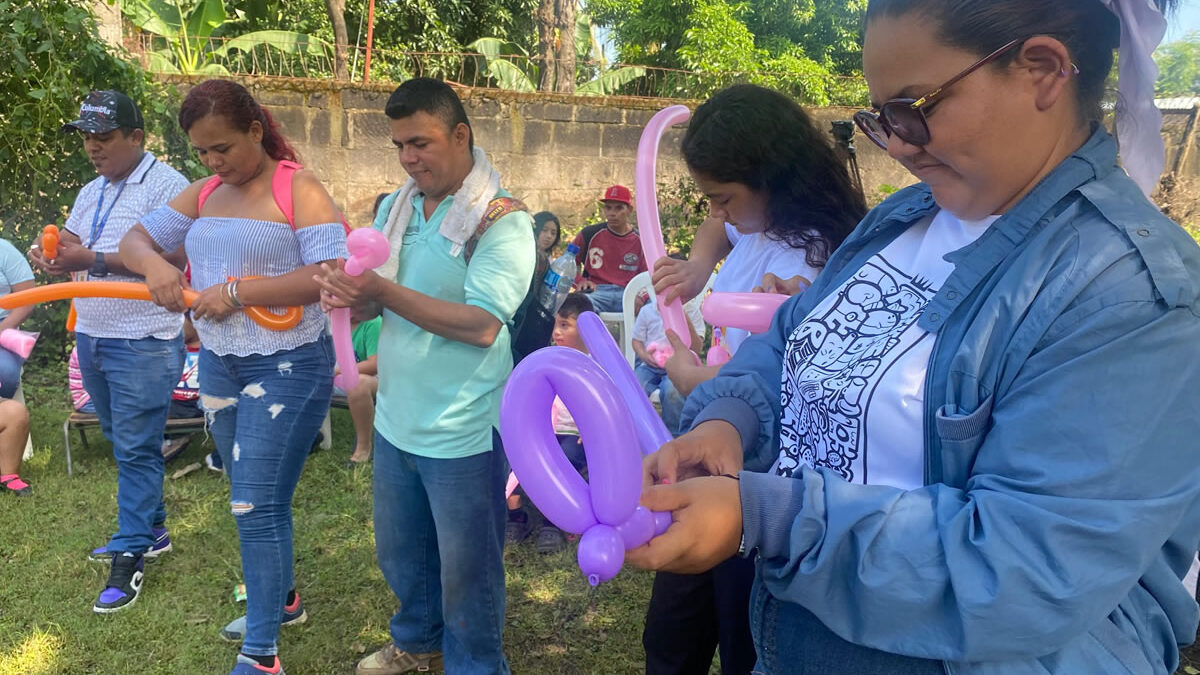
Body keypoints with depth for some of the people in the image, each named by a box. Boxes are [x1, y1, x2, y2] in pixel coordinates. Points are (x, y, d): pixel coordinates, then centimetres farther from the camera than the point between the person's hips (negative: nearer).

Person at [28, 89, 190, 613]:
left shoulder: (166, 186, -11)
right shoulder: (90, 193, 17)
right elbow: (71, 251, 18)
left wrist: (94, 260, -26)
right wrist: (50, 256, -5)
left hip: (142, 341, -9)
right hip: (91, 334, 9)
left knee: (136, 449, -4)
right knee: (121, 442, 16)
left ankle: (130, 556, 4)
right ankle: (151, 528, 30)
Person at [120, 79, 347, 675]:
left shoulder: (298, 189, -11)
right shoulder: (203, 194, 10)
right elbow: (135, 238, 13)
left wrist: (239, 292, -24)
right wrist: (154, 265, -10)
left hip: (286, 366, -7)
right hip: (219, 364, 7)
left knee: (257, 505, -7)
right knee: (254, 498, 18)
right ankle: (280, 598, 38)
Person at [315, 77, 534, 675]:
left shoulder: (502, 222, -16)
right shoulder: (396, 206, 5)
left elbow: (482, 325, -26)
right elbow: (376, 295, 9)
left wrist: (384, 291, -29)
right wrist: (347, 291, -15)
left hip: (463, 432, -7)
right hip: (396, 419, 7)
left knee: (466, 570, 11)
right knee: (399, 553, 25)